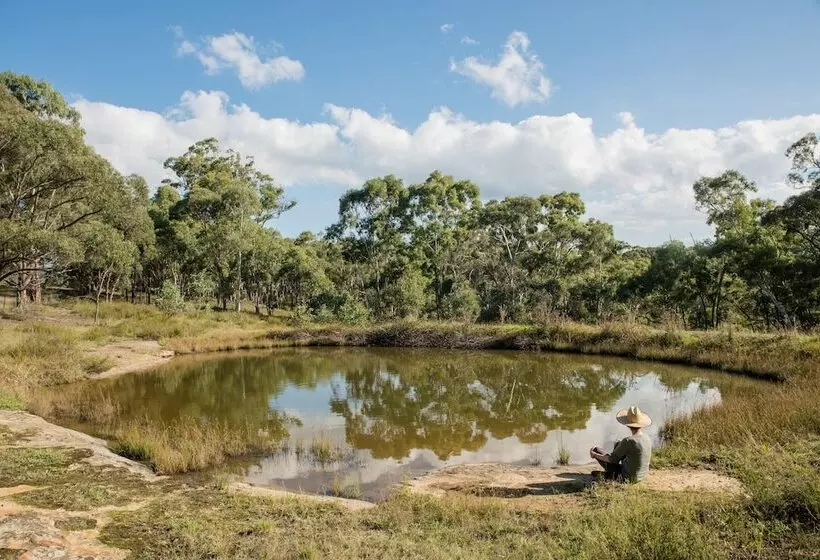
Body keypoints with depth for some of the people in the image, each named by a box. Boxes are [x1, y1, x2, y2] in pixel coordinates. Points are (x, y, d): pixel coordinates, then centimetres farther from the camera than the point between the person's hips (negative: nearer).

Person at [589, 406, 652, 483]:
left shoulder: (628, 441, -29)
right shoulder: (648, 439, -7)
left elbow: (611, 459, -17)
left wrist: (594, 454, 0)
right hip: (642, 476, 7)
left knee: (596, 449, 6)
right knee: (618, 445, 24)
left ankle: (610, 474, 32)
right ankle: (607, 473, 33)